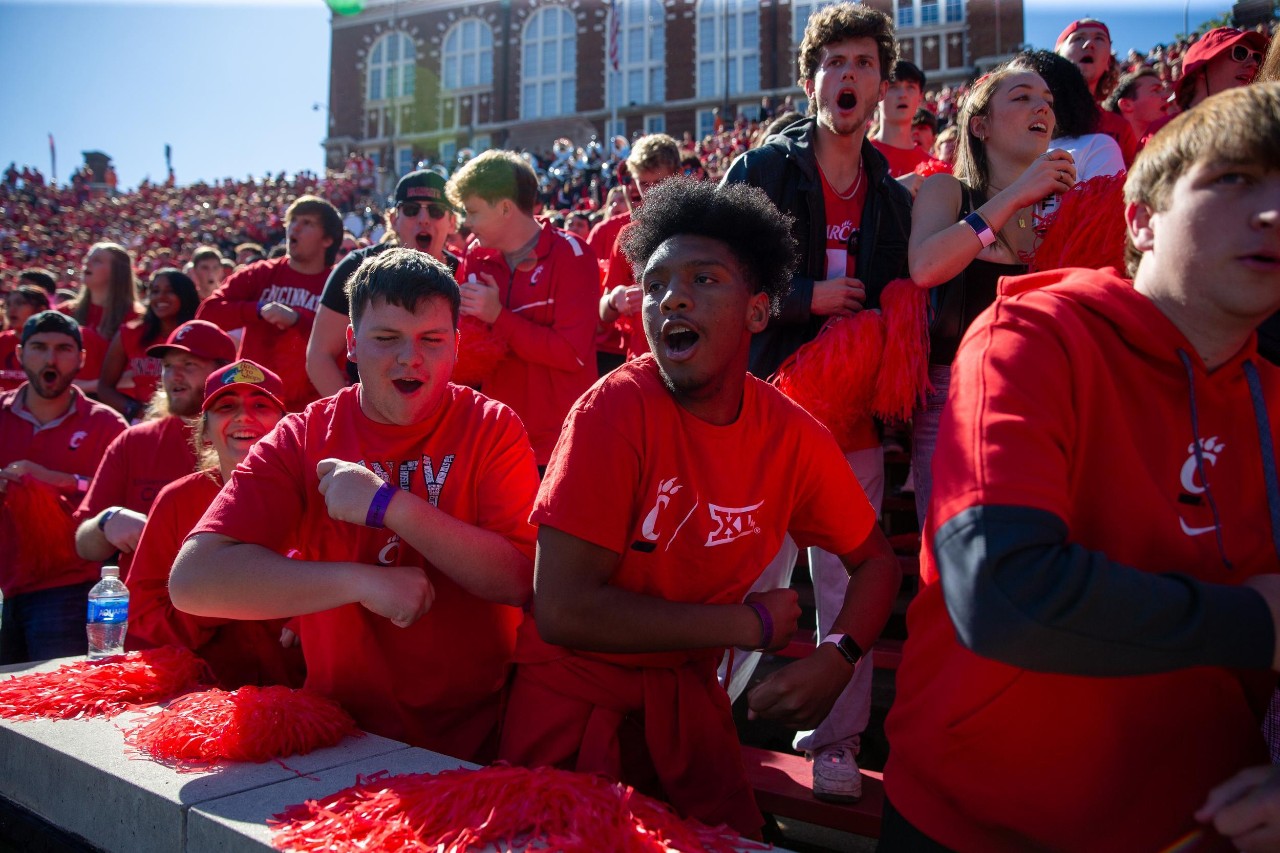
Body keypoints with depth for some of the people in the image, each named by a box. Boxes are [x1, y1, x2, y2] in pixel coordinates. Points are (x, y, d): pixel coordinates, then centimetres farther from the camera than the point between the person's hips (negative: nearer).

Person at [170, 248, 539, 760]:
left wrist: (389, 505, -20)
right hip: (342, 731, 3)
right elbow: (191, 580, -10)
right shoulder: (301, 439, 2)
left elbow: (522, 579, -13)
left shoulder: (492, 428, 0)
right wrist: (363, 582, -18)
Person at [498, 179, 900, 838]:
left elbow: (875, 560, 5)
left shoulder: (792, 435, -9)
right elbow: (563, 609, -27)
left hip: (685, 690, 4)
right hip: (575, 691, -4)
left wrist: (837, 657, -16)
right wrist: (751, 623, -21)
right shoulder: (617, 409, -22)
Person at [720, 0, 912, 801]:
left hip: (855, 422, 4)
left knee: (849, 589, 6)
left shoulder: (894, 197, 14)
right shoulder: (762, 170, 2)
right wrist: (806, 297, -12)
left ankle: (837, 743, 22)